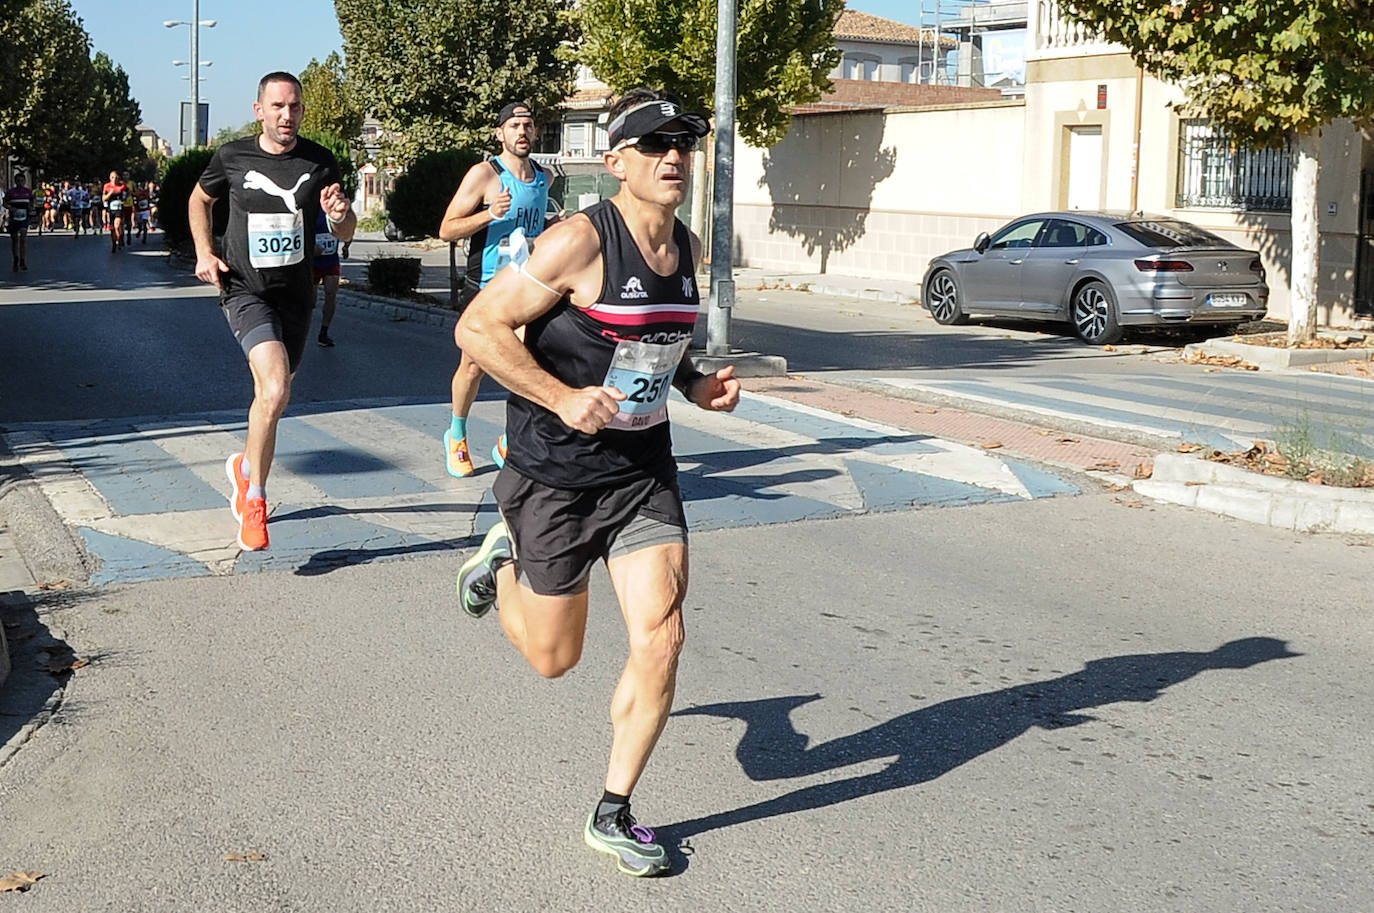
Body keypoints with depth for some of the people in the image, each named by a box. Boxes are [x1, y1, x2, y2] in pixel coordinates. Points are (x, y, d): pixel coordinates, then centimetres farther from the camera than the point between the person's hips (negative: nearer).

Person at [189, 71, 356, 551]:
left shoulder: (320, 161, -2)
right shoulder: (232, 157, -4)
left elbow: (345, 233, 5)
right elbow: (200, 199, 16)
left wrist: (340, 214, -19)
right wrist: (205, 252, 2)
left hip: (295, 294, 4)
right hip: (245, 290, -3)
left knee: (272, 396, 16)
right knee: (275, 390, -23)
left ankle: (245, 467, 45)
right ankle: (255, 498, -7)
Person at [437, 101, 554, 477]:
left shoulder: (543, 178, 10)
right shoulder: (484, 174, -9)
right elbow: (446, 230, -11)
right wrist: (490, 214, -23)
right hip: (486, 287, -4)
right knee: (473, 367, 6)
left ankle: (508, 445, 9)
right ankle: (456, 436, 31)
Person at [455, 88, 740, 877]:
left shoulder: (689, 249, 5)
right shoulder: (580, 242, -18)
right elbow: (479, 327, -17)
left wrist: (694, 384, 3)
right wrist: (563, 397, -26)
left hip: (645, 472, 5)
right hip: (556, 476, -5)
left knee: (661, 641, -7)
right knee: (555, 659, 9)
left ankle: (613, 814, 11)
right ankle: (502, 561, 42)